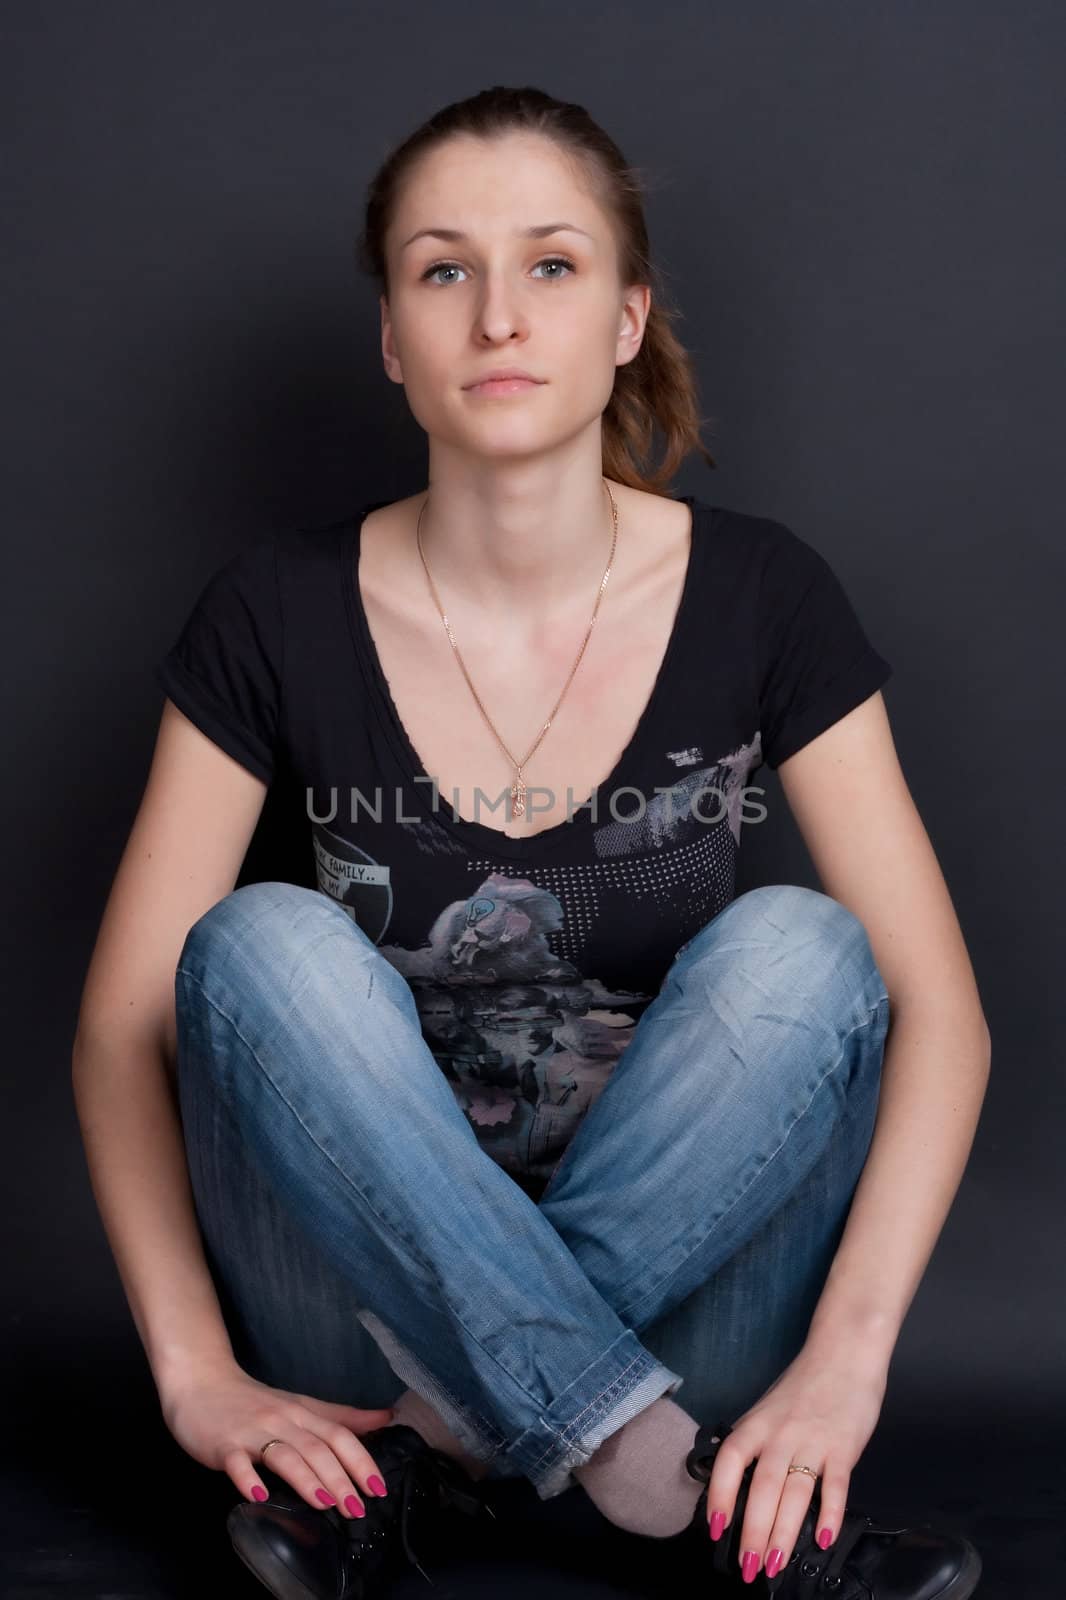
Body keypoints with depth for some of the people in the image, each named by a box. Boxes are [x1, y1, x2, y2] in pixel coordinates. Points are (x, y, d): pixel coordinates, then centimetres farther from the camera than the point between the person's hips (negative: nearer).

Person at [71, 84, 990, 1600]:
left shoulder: (759, 597, -8)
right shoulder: (282, 613, -8)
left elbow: (938, 1006, -11)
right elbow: (124, 1022, -8)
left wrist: (845, 1355, -24)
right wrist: (198, 1372, -20)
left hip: (680, 1260, 0)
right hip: (367, 1291, 0)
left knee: (797, 950, -26)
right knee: (266, 946, -27)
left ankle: (442, 1440, -21)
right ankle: (663, 1479, -27)